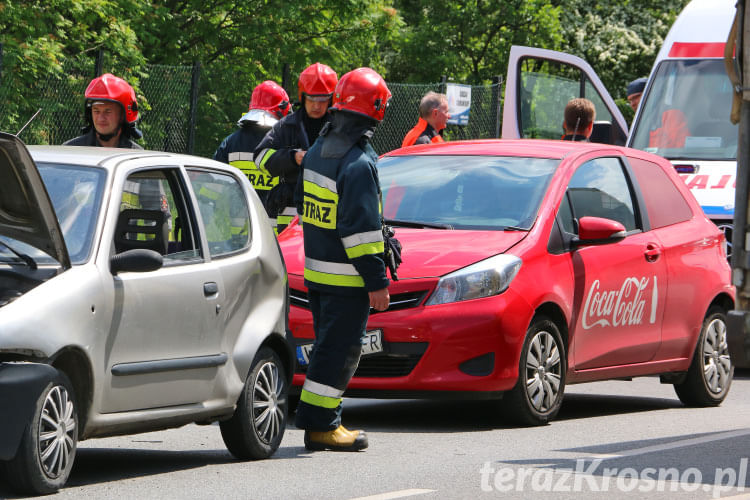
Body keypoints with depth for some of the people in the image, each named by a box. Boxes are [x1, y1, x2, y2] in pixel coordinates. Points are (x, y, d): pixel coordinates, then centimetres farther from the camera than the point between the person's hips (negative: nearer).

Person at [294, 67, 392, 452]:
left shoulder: (317, 152, 9)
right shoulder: (359, 162, -19)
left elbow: (301, 204, 20)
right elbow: (361, 228, -21)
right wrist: (377, 281, -17)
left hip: (315, 270, 9)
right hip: (346, 276, -9)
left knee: (328, 345, 15)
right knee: (339, 348, -4)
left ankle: (321, 423, 17)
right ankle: (320, 424, -4)